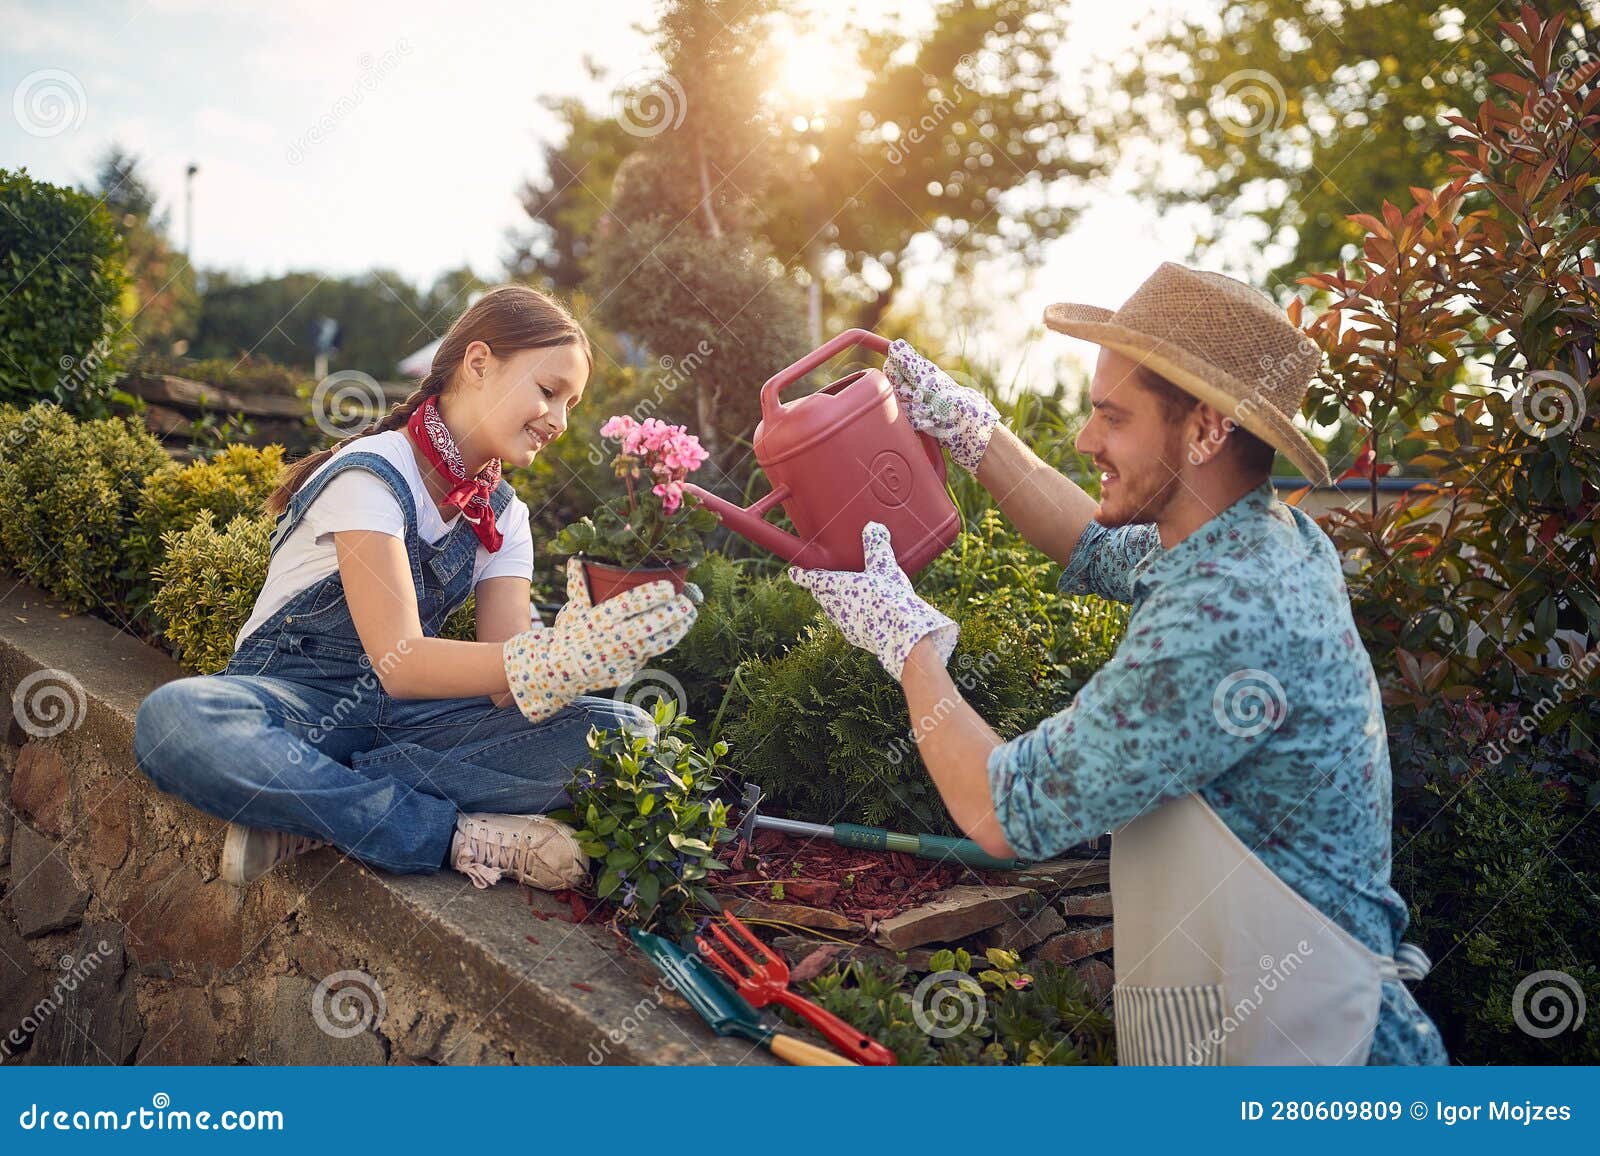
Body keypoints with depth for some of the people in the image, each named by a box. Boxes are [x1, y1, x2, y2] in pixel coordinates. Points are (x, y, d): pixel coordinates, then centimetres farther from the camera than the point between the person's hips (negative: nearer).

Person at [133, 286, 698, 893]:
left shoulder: (504, 516, 6)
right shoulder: (372, 475, -15)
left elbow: (503, 683, -8)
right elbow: (398, 664, -26)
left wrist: (572, 654, -31)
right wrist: (550, 659, -40)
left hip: (399, 715, 6)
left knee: (623, 731, -18)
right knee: (175, 719, -39)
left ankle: (298, 809, -23)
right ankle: (461, 836, -30)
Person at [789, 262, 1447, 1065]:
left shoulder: (1222, 621, -29)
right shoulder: (1273, 536, 0)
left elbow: (1002, 814, -22)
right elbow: (1101, 549, 21)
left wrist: (905, 636, -10)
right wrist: (969, 426, 16)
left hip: (1266, 1036, -9)